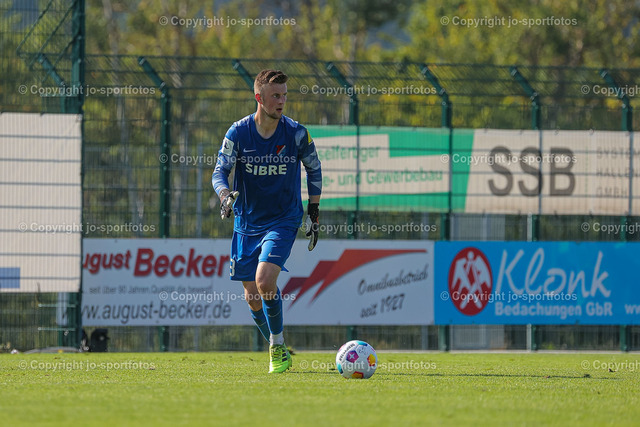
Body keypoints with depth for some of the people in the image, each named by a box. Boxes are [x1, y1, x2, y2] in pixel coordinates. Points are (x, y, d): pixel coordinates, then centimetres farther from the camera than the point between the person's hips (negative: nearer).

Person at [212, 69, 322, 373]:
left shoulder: (296, 133, -8)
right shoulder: (238, 132, -7)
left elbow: (314, 170, 8)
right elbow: (220, 171, -8)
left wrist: (313, 213, 7)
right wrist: (226, 195, -30)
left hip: (283, 220, -2)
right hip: (247, 222, 2)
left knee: (265, 281, -23)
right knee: (253, 298, 5)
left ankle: (278, 345, -5)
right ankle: (277, 350, 27)